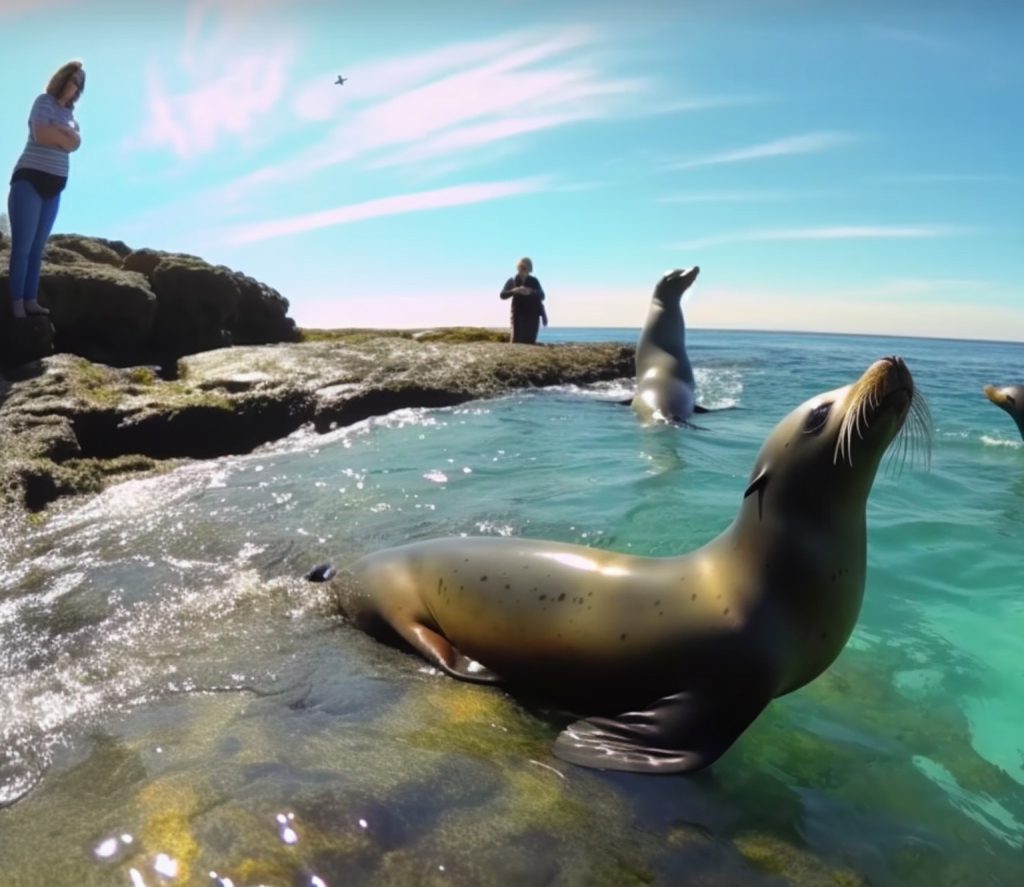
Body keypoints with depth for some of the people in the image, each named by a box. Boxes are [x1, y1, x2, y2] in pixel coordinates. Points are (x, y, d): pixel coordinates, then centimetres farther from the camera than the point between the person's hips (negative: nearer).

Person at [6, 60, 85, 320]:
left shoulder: (69, 112, 16)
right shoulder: (44, 101, -2)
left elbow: (75, 143, 1)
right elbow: (41, 134, -17)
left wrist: (57, 130, -14)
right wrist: (65, 135, -1)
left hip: (53, 185, 7)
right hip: (30, 179, -6)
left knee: (37, 247, 4)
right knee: (22, 245, -9)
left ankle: (31, 301, 3)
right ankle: (17, 305, -11)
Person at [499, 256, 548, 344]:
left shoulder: (534, 281, 10)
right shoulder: (512, 281, 7)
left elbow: (541, 296, 2)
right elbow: (503, 295, -2)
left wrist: (531, 292, -18)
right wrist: (514, 291, -21)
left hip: (533, 315, 2)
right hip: (518, 315, -2)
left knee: (530, 341, -4)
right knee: (516, 340, -14)